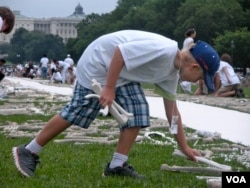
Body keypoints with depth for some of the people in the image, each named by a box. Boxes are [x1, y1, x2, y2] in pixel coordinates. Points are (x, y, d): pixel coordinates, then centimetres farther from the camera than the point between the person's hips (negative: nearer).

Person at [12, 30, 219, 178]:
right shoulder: (162, 50, -28)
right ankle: (28, 152, 2)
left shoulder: (172, 71, 3)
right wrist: (109, 88, -28)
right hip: (98, 62, -9)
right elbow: (120, 51, -30)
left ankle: (117, 165, 0)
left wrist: (185, 147, 13)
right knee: (75, 113, -8)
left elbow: (172, 110, 11)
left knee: (138, 111, -3)